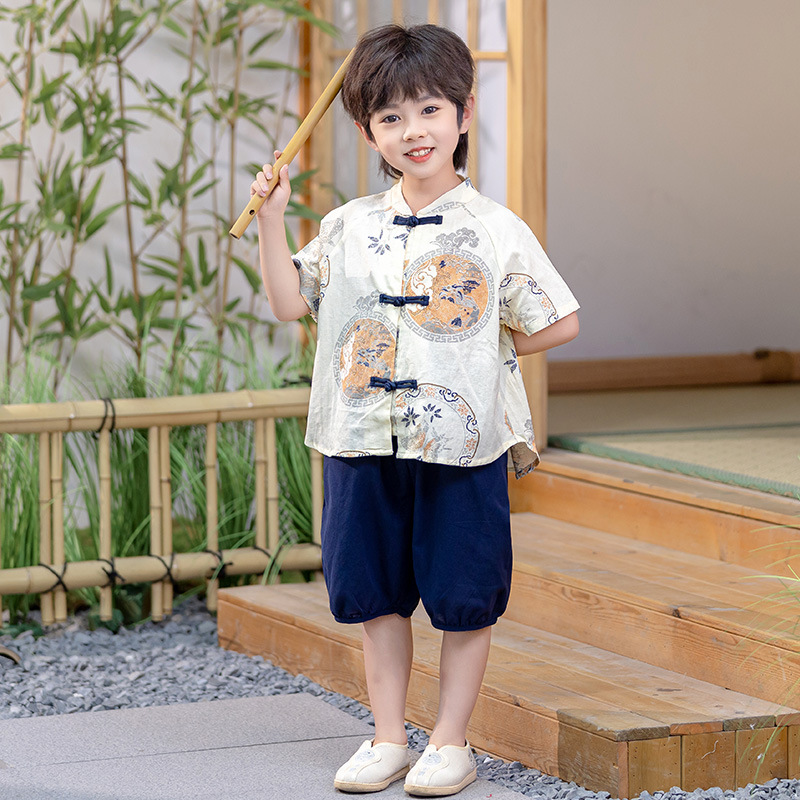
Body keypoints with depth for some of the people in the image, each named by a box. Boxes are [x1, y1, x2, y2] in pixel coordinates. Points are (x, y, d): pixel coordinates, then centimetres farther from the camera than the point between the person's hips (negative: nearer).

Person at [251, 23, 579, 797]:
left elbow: (558, 324, -3)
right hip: (364, 441, 4)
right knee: (376, 594, 11)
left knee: (463, 600, 5)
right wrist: (271, 220, -1)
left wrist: (484, 349, -2)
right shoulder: (349, 226, 5)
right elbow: (290, 301, 7)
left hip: (461, 444, -4)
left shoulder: (496, 231, -6)